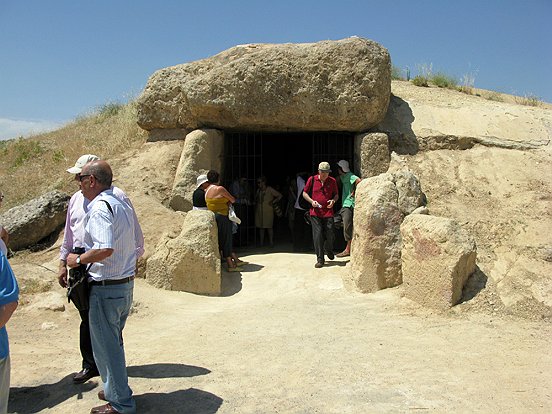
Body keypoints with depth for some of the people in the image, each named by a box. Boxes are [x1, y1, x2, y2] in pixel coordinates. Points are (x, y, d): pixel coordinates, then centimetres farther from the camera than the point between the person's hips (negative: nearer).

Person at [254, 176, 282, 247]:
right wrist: (256, 202, 9)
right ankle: (261, 242, 11)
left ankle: (271, 242, 2)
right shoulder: (258, 190, 13)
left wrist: (273, 202, -6)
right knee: (260, 227, 6)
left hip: (268, 211, -5)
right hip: (259, 211, 5)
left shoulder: (270, 189, -3)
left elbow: (280, 195, -3)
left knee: (269, 227, -4)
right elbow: (255, 199, 29)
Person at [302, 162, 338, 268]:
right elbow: (304, 193, 9)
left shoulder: (332, 181, 5)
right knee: (317, 236, -5)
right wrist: (311, 201, -7)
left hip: (328, 213, 1)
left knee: (329, 235, 2)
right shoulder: (312, 179, 1)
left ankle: (329, 251, 34)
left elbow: (336, 194, 16)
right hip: (315, 213, -1)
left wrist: (333, 200, -6)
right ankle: (320, 259, 3)